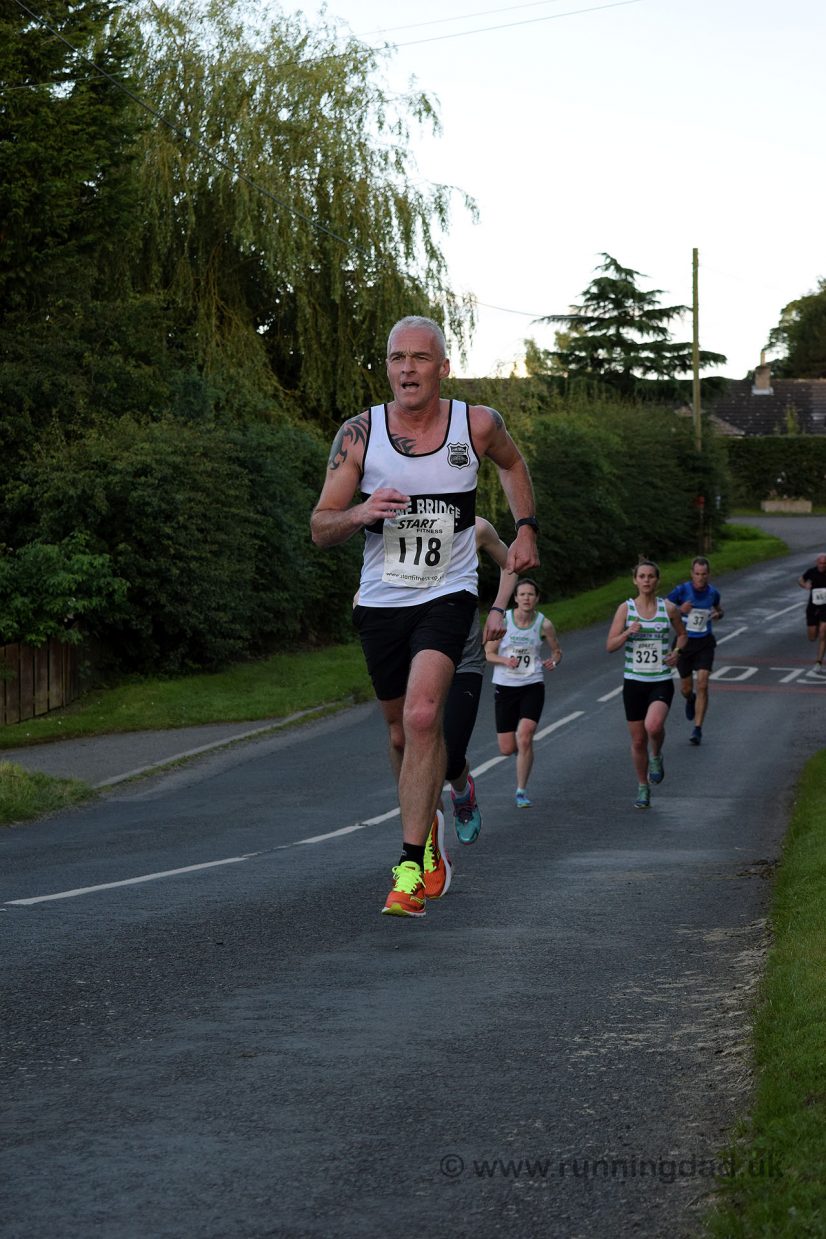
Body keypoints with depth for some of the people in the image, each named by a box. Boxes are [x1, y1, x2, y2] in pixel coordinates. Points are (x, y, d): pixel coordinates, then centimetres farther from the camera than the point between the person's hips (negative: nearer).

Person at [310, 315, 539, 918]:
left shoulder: (477, 425, -6)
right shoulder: (359, 434, -7)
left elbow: (512, 463, 19)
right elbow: (320, 529, -5)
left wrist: (526, 528, 10)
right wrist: (360, 513, -25)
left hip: (447, 596, -2)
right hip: (380, 600, 2)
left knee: (421, 717, -23)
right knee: (403, 734, 14)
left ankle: (411, 868, -20)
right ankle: (428, 826, 44)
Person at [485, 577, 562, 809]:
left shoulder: (544, 624, -4)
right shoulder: (503, 620, -6)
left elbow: (557, 650, 11)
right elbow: (488, 653, -1)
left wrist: (553, 661, -12)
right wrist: (505, 660, -21)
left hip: (532, 686, -1)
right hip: (505, 686, 1)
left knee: (525, 738, -19)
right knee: (507, 749, 2)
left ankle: (521, 791, -4)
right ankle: (522, 749, 41)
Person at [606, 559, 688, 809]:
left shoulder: (668, 608, -1)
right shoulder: (625, 608, -2)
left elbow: (682, 634, 17)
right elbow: (610, 646, -5)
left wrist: (677, 652, -2)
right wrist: (628, 632, -22)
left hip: (661, 682, -1)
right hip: (634, 682, 1)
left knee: (653, 726, -28)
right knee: (638, 740, 7)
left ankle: (656, 756, 6)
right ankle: (643, 789, 28)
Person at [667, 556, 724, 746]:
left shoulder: (713, 593, -2)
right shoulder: (681, 590, -12)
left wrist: (718, 614, -4)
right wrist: (679, 610, -25)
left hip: (704, 643, 1)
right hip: (684, 642, -1)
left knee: (702, 685, -13)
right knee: (686, 689, 9)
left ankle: (698, 730, -7)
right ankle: (690, 700, 49)